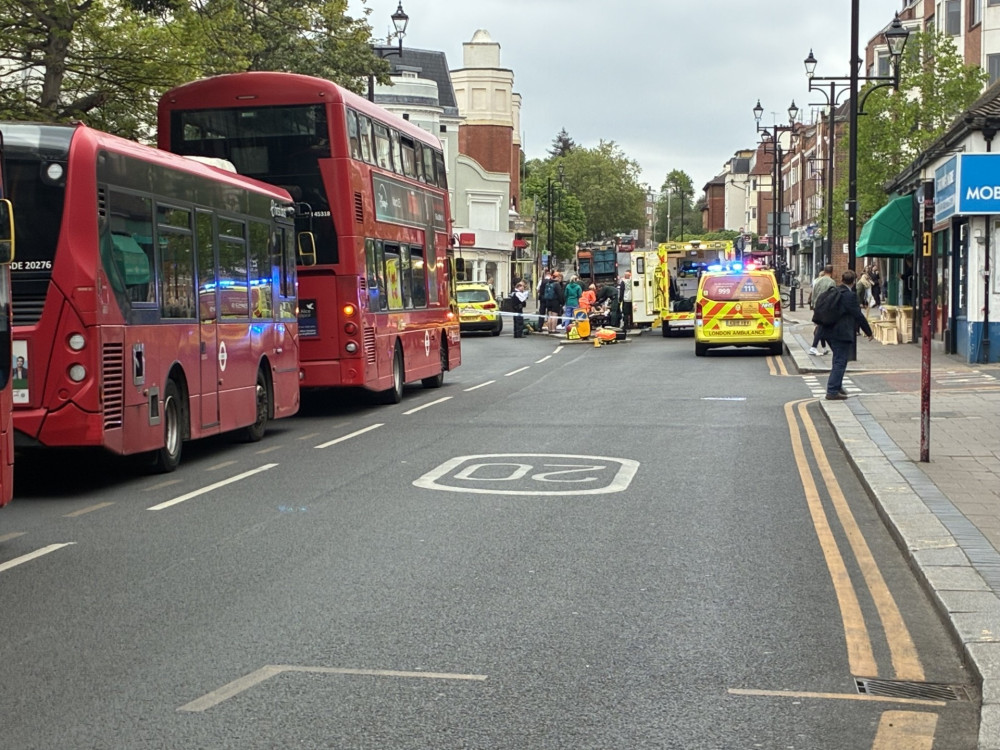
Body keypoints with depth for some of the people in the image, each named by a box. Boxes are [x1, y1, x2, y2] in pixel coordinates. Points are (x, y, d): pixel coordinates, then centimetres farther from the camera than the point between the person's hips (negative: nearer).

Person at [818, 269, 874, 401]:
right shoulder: (850, 295, -16)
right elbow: (858, 315, -13)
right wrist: (868, 332, -2)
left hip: (829, 331, 9)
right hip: (842, 333, -9)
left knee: (838, 359, 23)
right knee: (840, 362, -3)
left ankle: (837, 386, 31)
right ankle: (832, 391, -4)